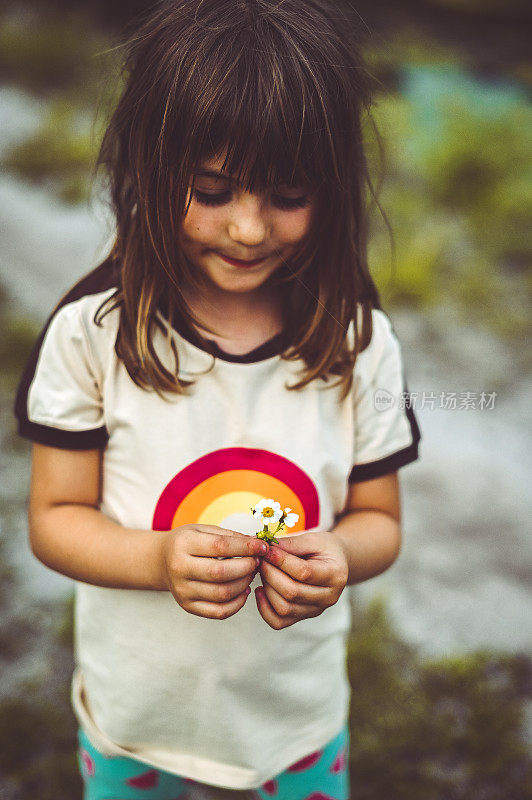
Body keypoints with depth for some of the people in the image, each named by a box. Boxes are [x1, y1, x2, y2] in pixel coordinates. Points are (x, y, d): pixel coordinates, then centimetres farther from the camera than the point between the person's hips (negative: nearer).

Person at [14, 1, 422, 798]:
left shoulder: (361, 342, -13)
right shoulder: (92, 333, -17)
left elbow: (378, 517, -3)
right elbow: (56, 517, -10)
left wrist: (339, 553, -25)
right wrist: (160, 559, -28)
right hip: (136, 705, 0)